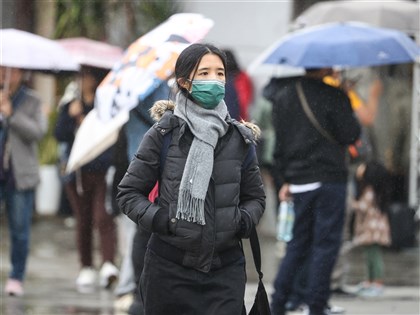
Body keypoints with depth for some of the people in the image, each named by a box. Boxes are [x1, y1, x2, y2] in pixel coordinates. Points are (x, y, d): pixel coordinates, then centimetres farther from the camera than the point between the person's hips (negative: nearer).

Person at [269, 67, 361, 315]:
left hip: (298, 182, 6)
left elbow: (279, 143, 10)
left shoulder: (282, 97, 7)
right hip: (329, 179, -6)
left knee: (298, 244, 15)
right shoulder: (334, 97, -12)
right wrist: (350, 115, 9)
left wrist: (283, 180, 15)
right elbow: (351, 136, -9)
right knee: (326, 244, 1)